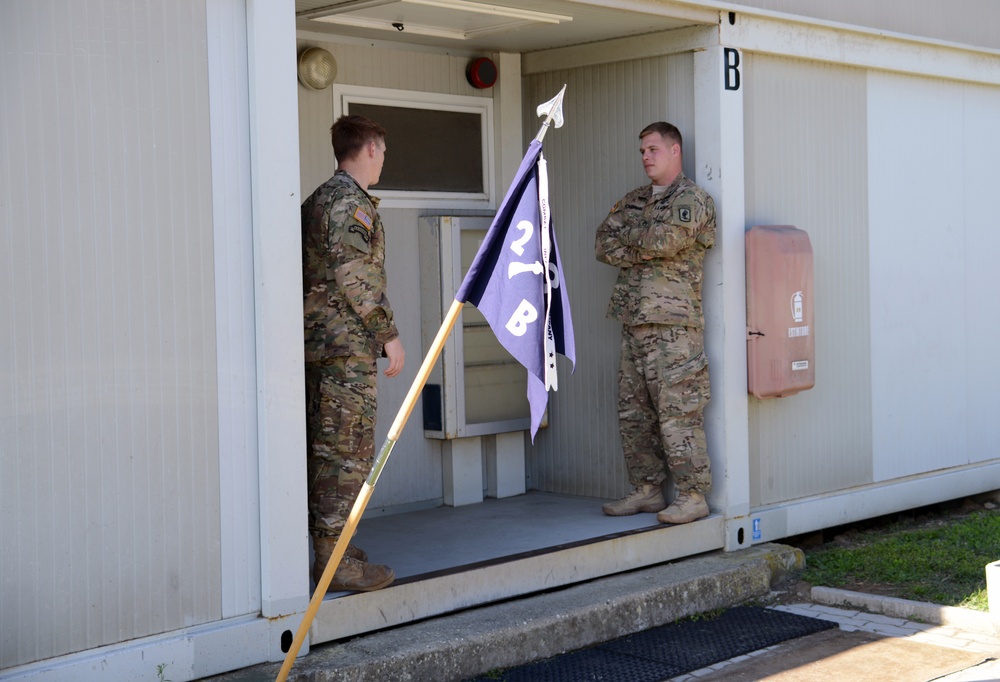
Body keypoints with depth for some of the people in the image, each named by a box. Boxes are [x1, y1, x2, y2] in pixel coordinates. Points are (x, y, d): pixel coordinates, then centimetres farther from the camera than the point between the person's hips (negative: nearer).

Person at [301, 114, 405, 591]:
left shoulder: (317, 199, 19)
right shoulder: (351, 201, -11)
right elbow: (355, 276, -19)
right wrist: (388, 333, -14)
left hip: (316, 339, 10)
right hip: (347, 342, -10)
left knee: (324, 447, 13)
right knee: (350, 449, -8)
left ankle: (330, 547, 20)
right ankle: (336, 560, -6)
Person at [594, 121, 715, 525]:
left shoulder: (692, 200, -3)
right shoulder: (634, 201, 19)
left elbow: (664, 240, -19)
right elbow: (604, 246, 9)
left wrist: (628, 235, 0)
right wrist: (647, 250, -6)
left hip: (673, 323, -8)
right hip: (634, 320, 8)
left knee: (677, 410, -9)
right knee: (633, 411, 10)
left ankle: (693, 496, -4)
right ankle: (647, 490, 18)